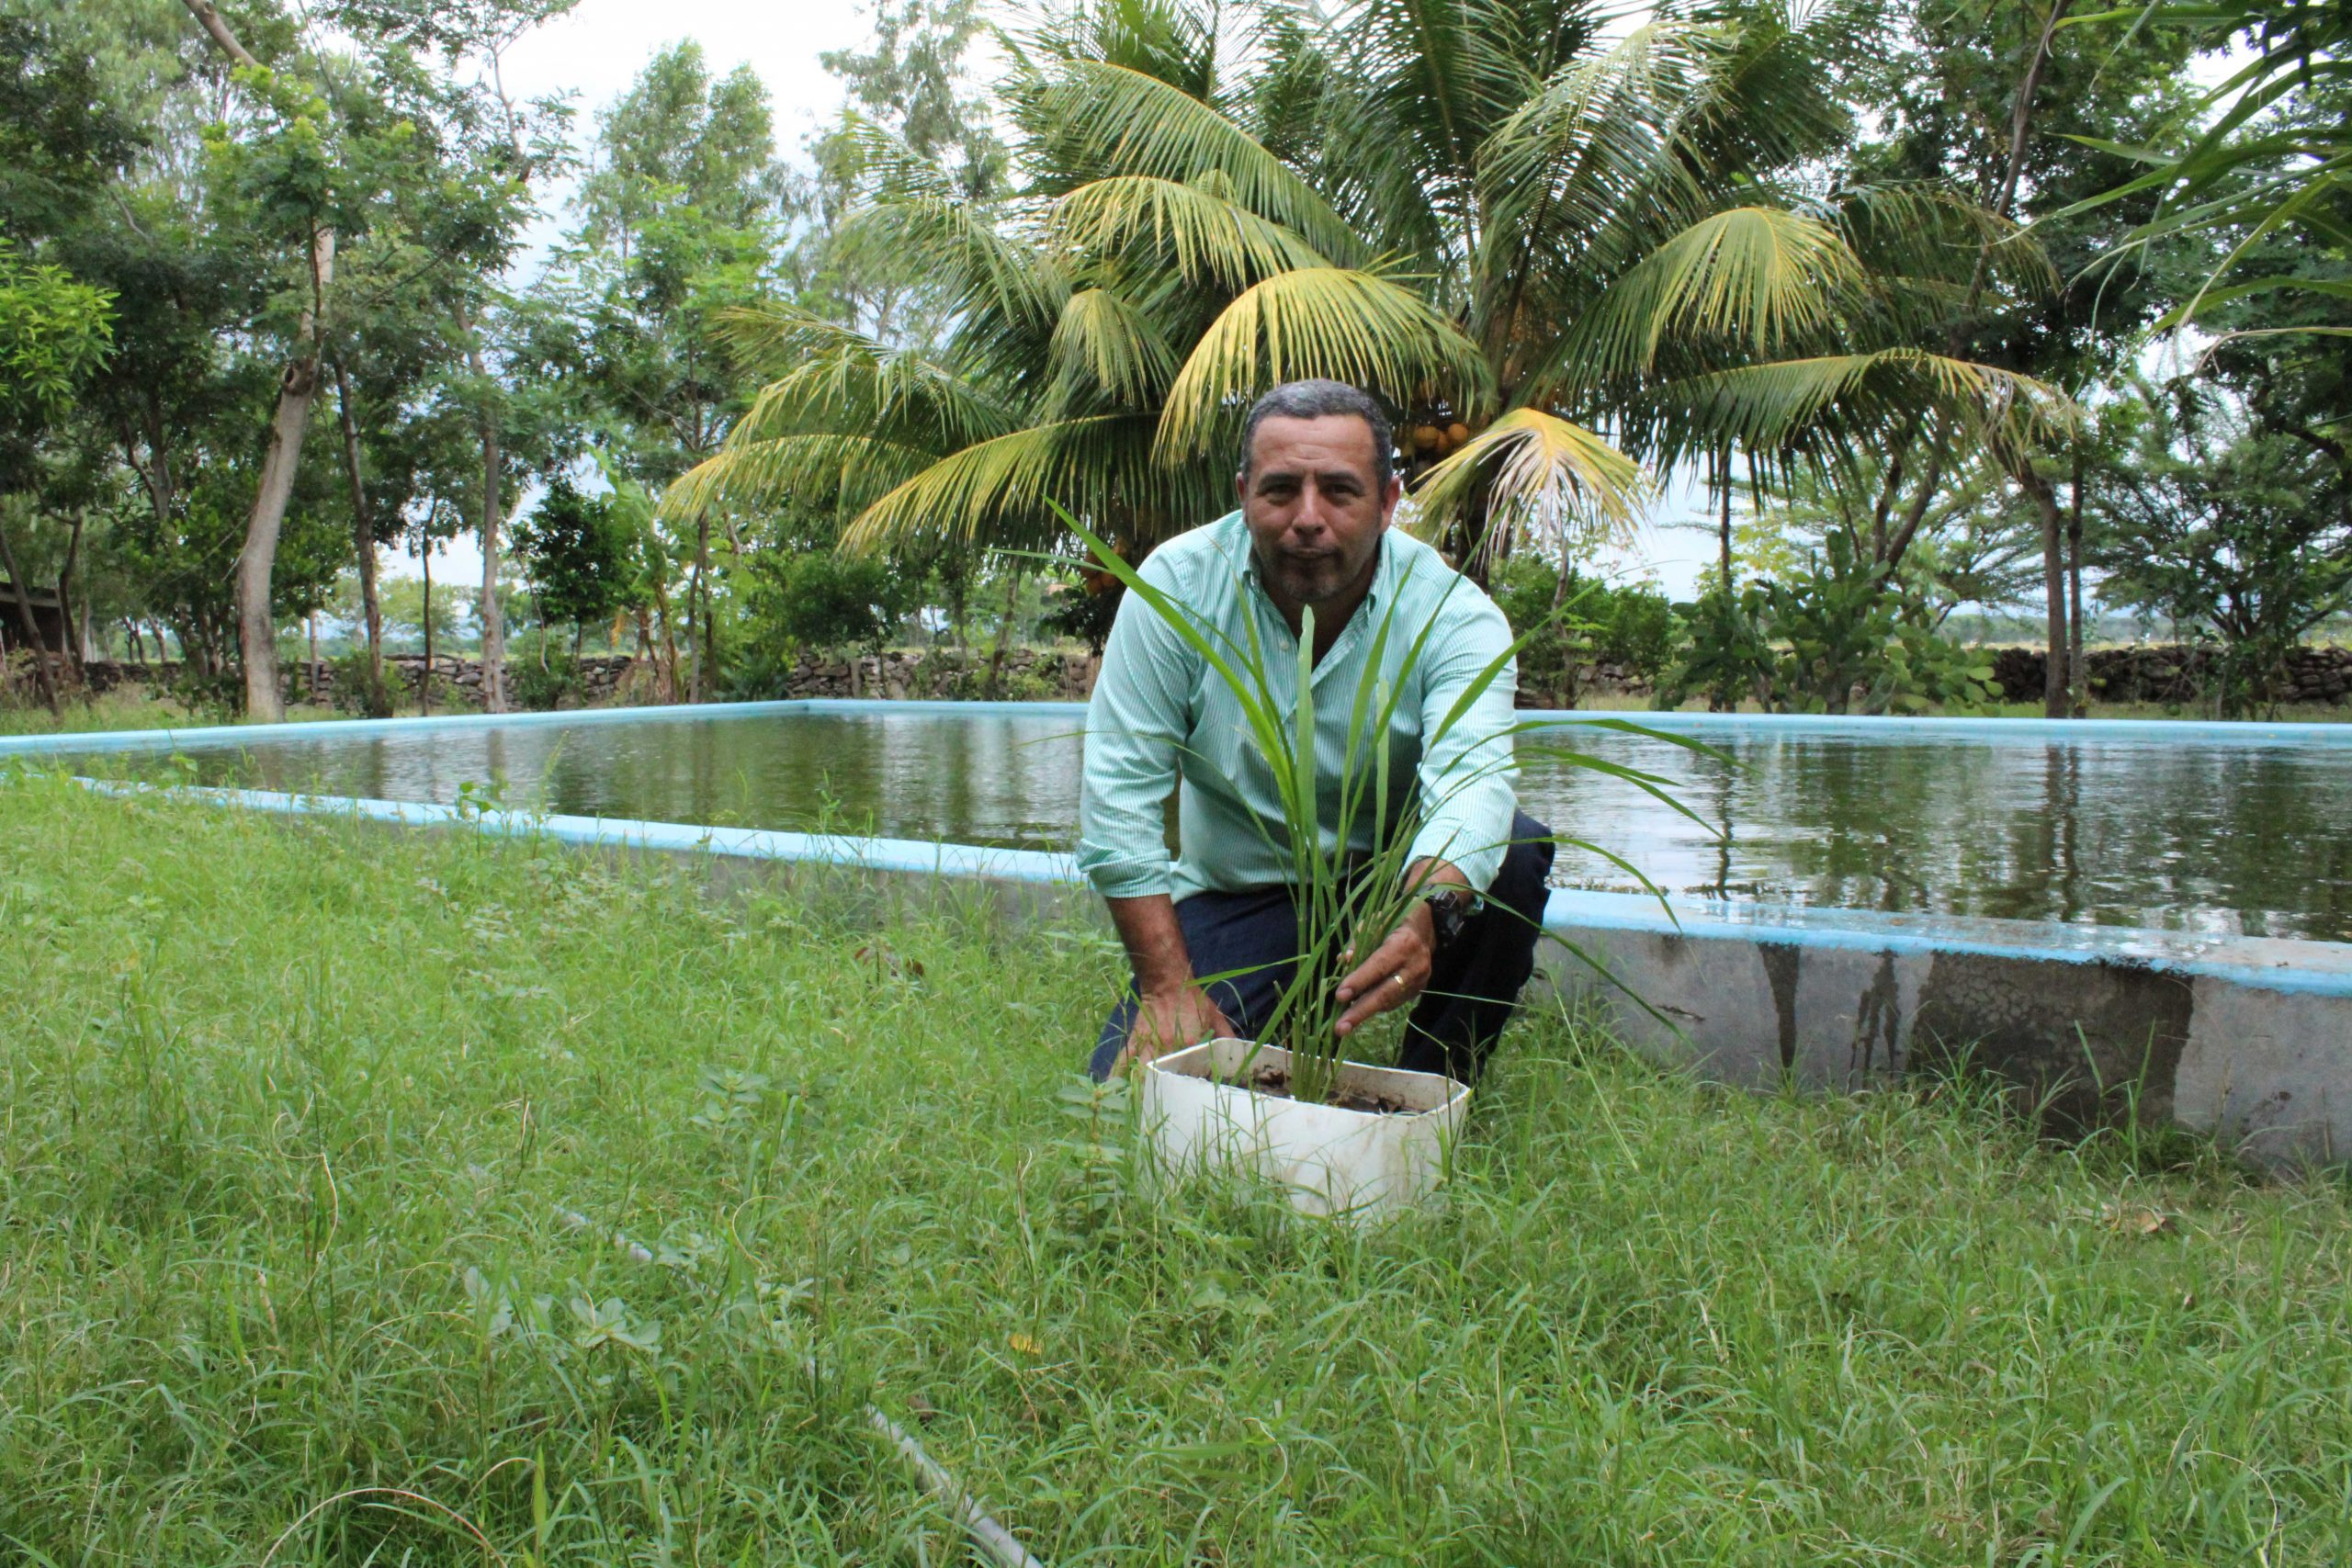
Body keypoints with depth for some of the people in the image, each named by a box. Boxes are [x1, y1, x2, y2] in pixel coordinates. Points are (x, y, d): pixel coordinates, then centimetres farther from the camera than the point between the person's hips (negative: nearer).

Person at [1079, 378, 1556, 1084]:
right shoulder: (1179, 583, -15)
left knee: (1516, 851, -30)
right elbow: (1121, 790, -15)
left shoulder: (1453, 613, -16)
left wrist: (1428, 911, -56)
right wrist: (1168, 989, -20)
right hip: (1235, 897, 1)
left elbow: (1471, 780, -33)